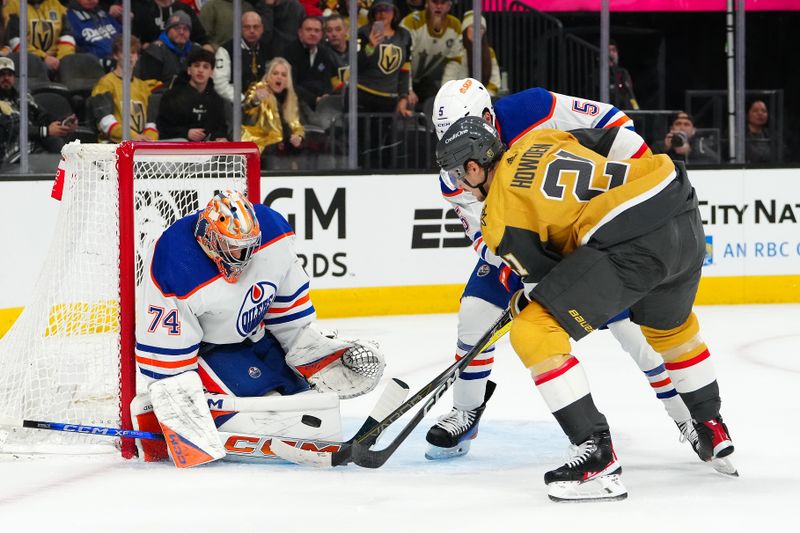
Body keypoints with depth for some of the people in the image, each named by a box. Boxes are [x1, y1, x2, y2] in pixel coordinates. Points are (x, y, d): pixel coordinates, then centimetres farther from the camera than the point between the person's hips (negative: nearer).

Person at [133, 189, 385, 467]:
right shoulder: (174, 269, -34)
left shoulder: (272, 232, -18)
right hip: (201, 349, -7)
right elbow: (163, 350, -27)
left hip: (255, 337, 7)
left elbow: (288, 299, 0)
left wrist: (313, 349, 1)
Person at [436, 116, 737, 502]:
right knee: (670, 325, 36)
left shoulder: (498, 214, 2)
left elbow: (546, 277, 6)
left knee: (534, 333, -5)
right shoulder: (538, 140, 21)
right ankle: (713, 432, 48)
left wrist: (520, 305, 27)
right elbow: (611, 140, 28)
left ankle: (598, 457, -10)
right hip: (688, 222, 9)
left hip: (630, 243, -9)